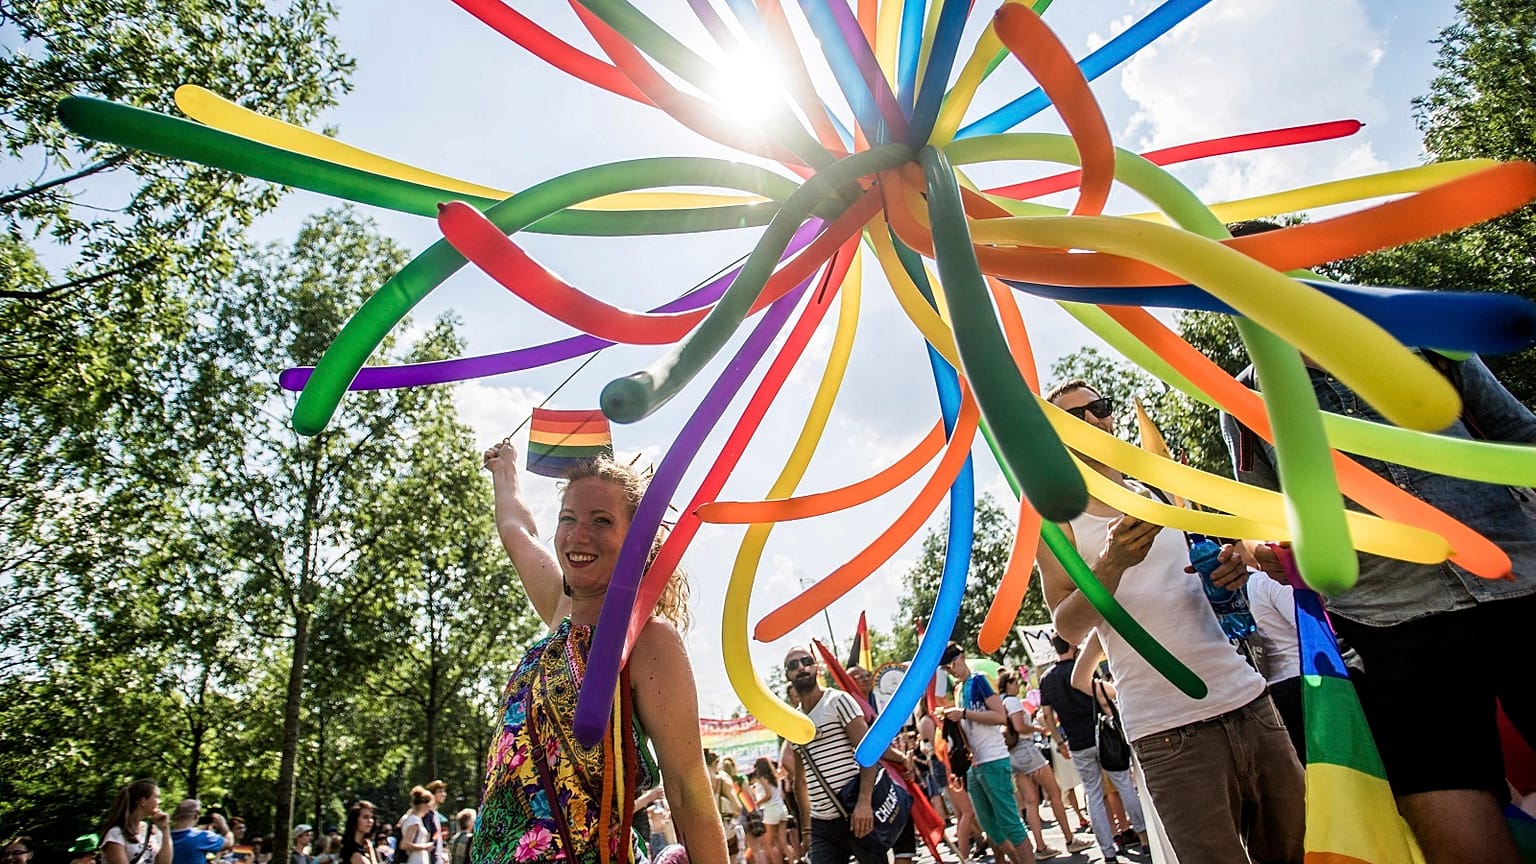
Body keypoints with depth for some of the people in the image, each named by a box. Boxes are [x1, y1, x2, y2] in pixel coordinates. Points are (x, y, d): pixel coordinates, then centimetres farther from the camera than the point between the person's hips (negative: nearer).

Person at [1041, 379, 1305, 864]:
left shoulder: (1161, 495, 15)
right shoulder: (1057, 519, 1)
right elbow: (1069, 628, -7)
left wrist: (1233, 564, 3)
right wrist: (1113, 562, -23)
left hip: (1248, 700, 5)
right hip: (1169, 730, -5)